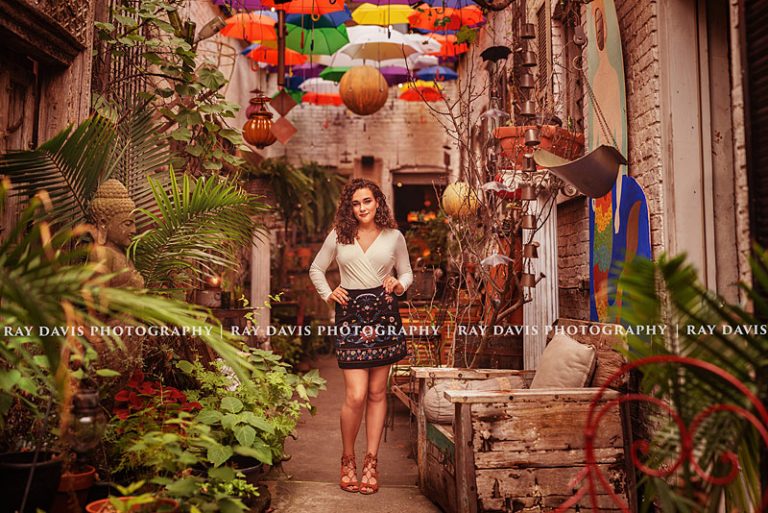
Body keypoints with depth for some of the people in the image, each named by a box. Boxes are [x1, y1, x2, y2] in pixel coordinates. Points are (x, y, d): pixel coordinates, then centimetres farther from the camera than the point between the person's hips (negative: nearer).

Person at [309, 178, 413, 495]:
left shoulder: (394, 237, 8)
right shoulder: (338, 236, 7)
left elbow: (407, 273, 17)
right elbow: (316, 269, 18)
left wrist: (398, 286, -4)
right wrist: (328, 294, 2)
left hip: (383, 313, 1)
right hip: (350, 313, -1)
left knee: (377, 392, 6)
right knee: (355, 395, -7)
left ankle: (371, 462, 18)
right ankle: (347, 460, 14)